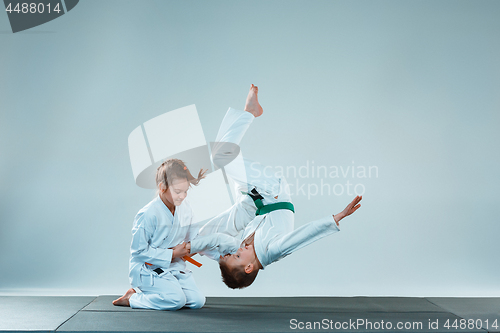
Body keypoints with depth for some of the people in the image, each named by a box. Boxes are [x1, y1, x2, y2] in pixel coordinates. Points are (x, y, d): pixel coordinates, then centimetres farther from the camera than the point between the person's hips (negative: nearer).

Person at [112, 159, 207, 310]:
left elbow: (189, 234, 14)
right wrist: (172, 254, -18)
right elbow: (139, 251, -18)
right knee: (177, 299, -26)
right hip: (147, 269, -8)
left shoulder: (185, 207, 0)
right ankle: (132, 298, -2)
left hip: (174, 266, 8)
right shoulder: (148, 215, -22)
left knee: (197, 300, -3)